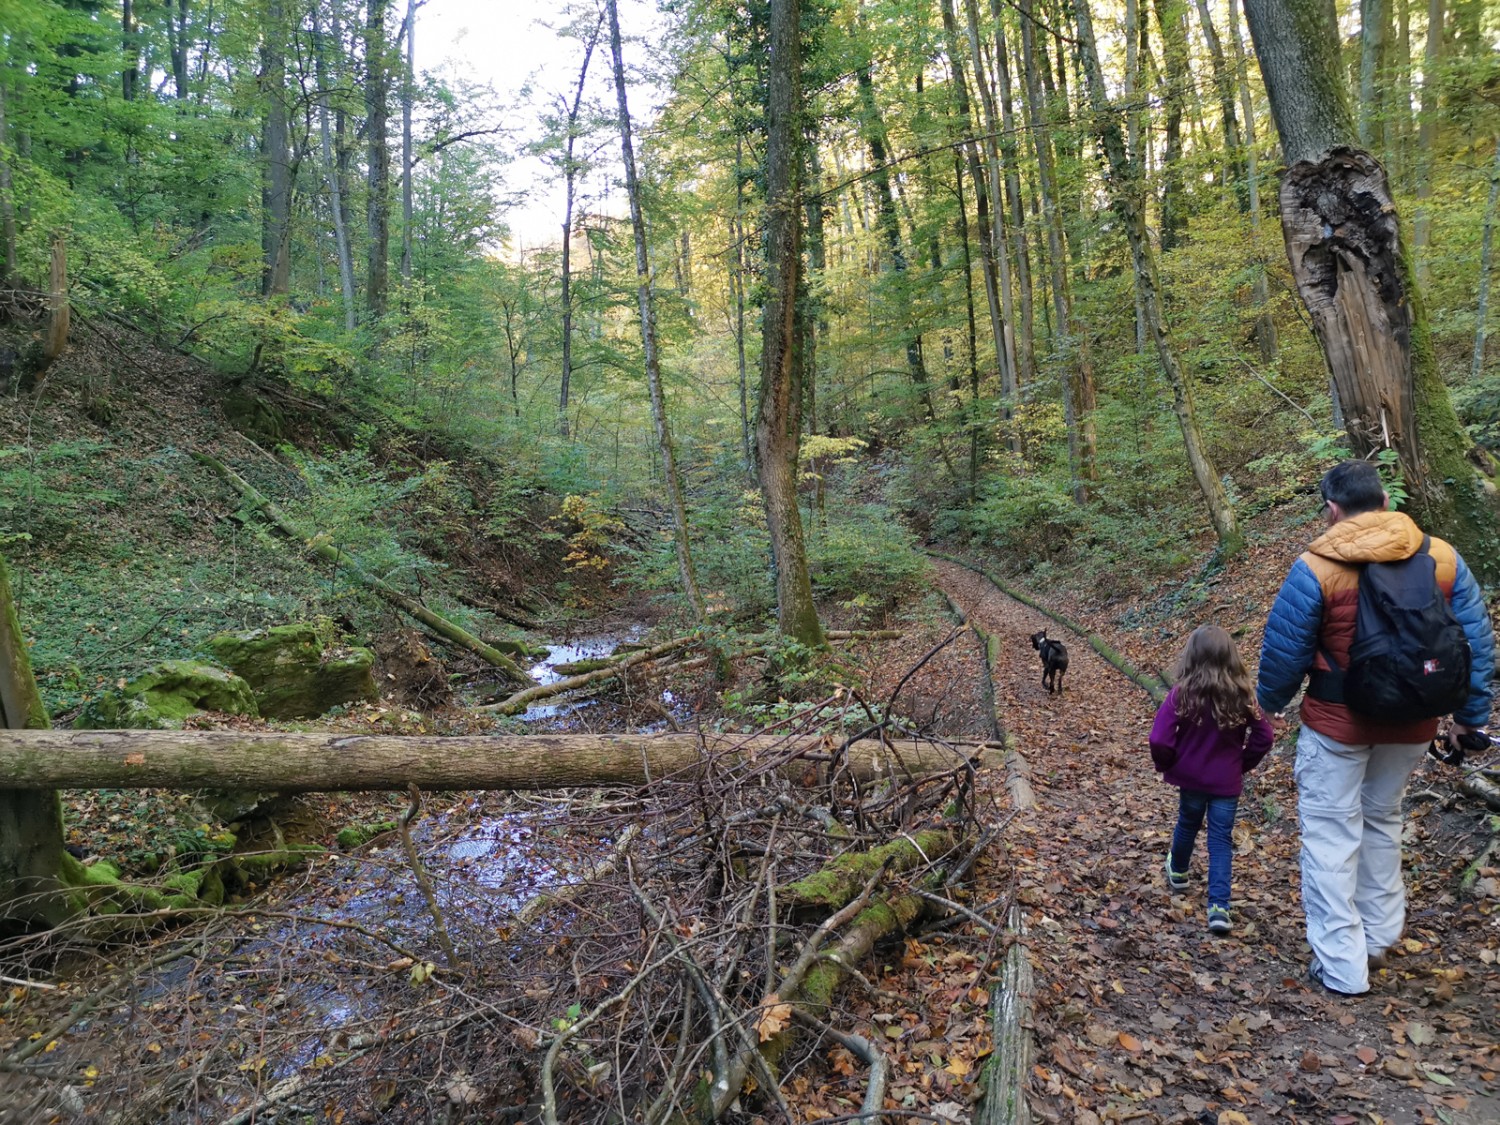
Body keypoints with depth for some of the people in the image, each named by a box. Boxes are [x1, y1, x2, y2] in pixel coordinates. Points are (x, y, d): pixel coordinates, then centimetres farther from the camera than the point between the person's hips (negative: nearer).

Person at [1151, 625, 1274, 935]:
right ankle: (1219, 906, -1)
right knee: (1221, 840, 6)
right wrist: (1244, 764, 11)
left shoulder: (1181, 695, -19)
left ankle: (1178, 872, 48)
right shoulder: (1242, 696, -11)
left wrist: (1166, 765, -1)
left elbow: (1160, 740, -21)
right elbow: (1263, 737, -4)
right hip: (1227, 782, 0)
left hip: (1190, 778, 0)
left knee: (1187, 824, 24)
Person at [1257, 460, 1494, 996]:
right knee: (1382, 821, 23)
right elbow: (1477, 641, 3)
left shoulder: (1315, 569, -16)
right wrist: (1470, 715, 14)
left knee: (1331, 833, 5)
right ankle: (1377, 937, 34)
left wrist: (1270, 701, 9)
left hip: (1338, 723, -5)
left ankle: (1340, 965, 9)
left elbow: (1284, 649, -10)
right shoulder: (1443, 557, -3)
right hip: (1412, 725, 5)